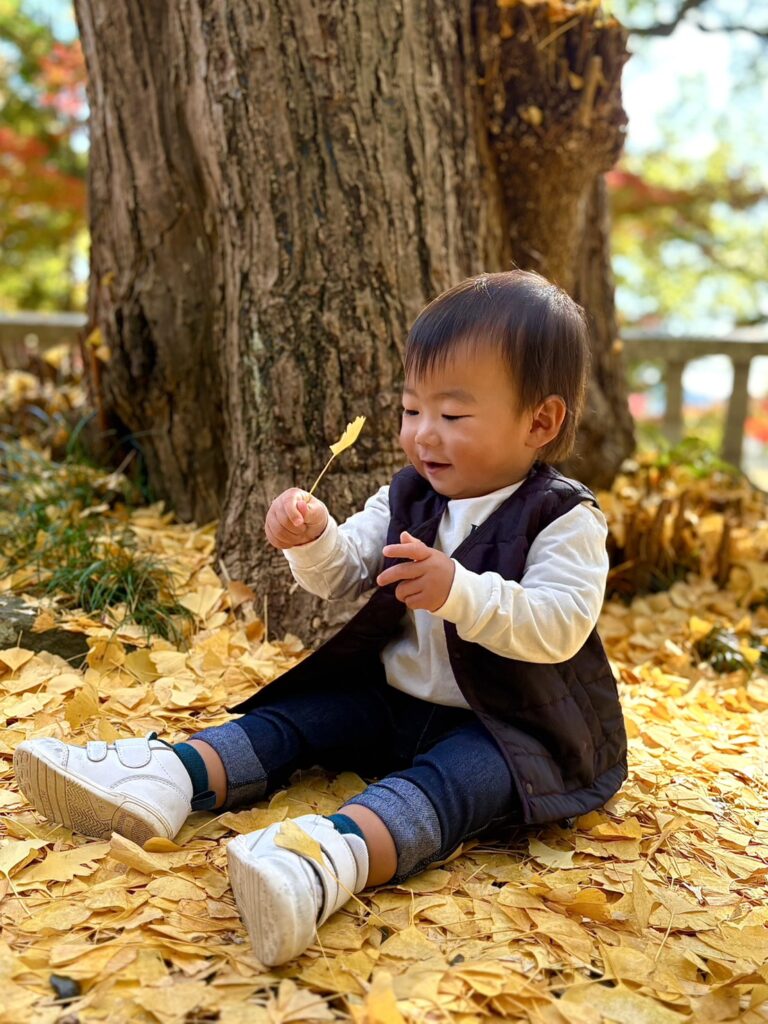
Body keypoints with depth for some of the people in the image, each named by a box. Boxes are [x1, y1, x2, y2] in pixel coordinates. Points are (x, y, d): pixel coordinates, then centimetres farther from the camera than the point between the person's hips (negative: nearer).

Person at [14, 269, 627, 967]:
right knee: (299, 716, -8)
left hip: (510, 726, -7)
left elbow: (559, 627, -24)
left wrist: (458, 591, -36)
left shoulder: (566, 520, -12)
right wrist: (314, 540, -15)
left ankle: (338, 852, -62)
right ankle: (168, 779, -25)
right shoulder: (407, 497, 7)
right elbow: (344, 576, 7)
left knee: (456, 776, -35)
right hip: (394, 700, 7)